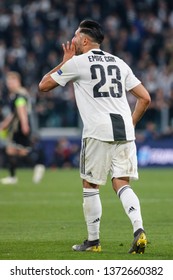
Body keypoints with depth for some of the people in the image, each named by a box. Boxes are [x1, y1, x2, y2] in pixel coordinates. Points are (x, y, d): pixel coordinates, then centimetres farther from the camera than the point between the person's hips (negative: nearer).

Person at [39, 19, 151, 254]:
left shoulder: (77, 62, 2)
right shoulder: (119, 63, 17)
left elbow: (43, 85, 12)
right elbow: (145, 97, 14)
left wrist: (65, 61, 21)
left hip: (98, 132, -4)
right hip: (124, 132, 4)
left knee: (90, 186, 8)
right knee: (121, 183, 4)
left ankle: (93, 241, 11)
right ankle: (139, 230, -17)